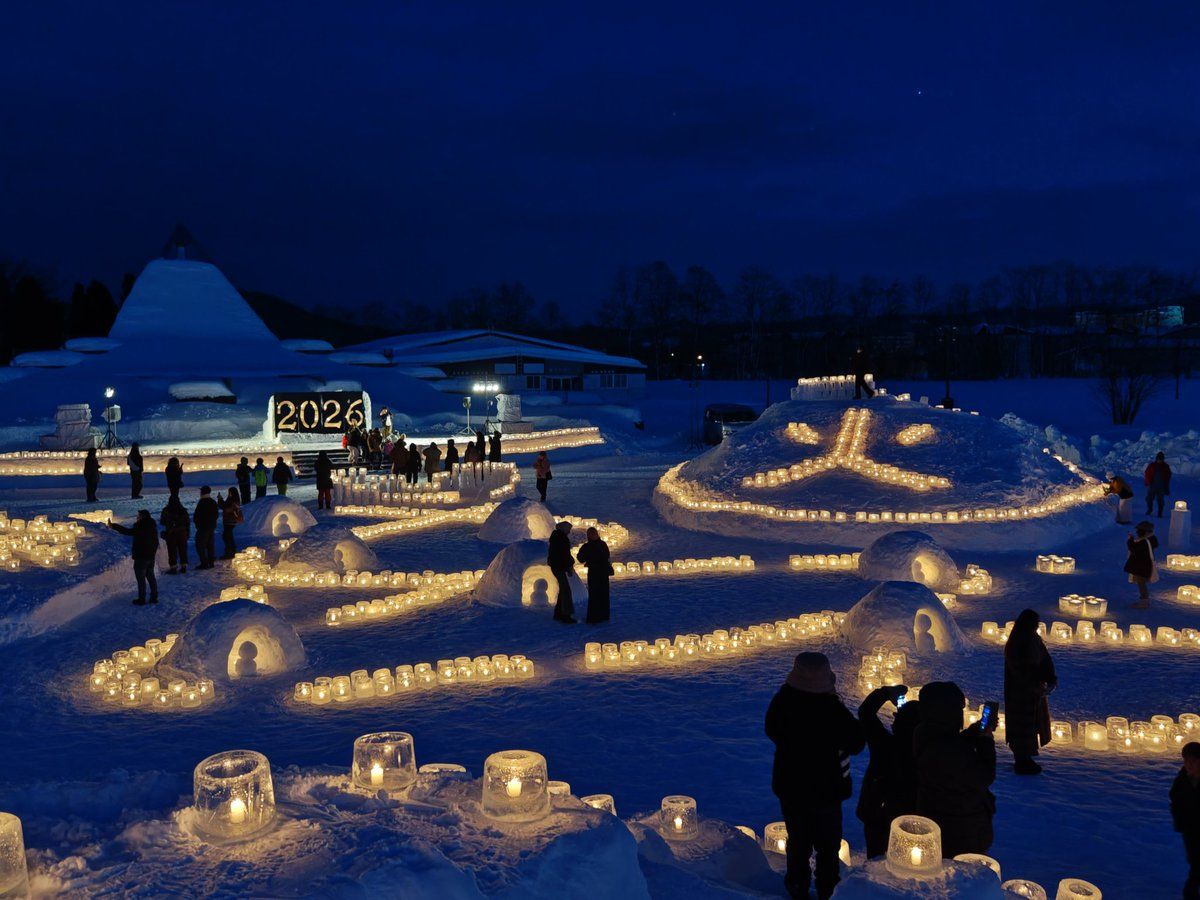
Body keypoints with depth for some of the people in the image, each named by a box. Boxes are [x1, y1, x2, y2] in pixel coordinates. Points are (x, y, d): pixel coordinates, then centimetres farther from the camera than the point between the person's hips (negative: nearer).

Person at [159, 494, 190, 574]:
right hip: (182, 534, 3)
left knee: (172, 551, 3)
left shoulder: (166, 510, -8)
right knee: (183, 550, 11)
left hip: (170, 534, -3)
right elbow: (187, 523, 5)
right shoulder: (183, 510, 1)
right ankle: (183, 567, 14)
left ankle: (173, 567, 2)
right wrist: (188, 533, 12)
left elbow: (162, 522, 0)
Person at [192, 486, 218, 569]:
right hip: (212, 526, 8)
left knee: (200, 545, -4)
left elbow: (196, 515, -14)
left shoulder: (202, 503, -17)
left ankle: (204, 563, -8)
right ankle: (211, 562, 15)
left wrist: (196, 523, 3)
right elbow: (217, 515, 16)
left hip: (203, 527, -8)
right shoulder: (214, 502, 9)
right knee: (210, 545, 13)